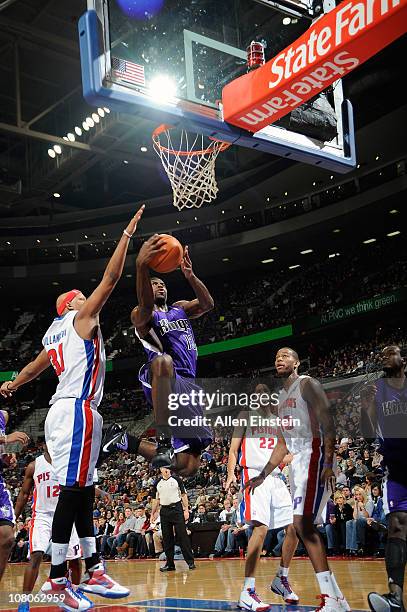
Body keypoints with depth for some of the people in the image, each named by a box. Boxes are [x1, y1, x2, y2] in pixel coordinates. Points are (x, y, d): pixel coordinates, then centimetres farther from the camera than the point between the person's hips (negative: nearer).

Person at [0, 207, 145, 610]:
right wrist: (128, 234, 0)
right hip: (77, 410, -10)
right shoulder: (81, 317, 0)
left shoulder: (55, 332, 23)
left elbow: (36, 365, 36)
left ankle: (93, 571, 13)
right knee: (72, 491, -11)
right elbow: (110, 279, -6)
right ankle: (58, 579, -9)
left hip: (66, 411, 10)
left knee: (83, 492, 10)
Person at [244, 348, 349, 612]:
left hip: (315, 458, -9)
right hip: (297, 462, 9)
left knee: (303, 524, -20)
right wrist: (262, 476, 24)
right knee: (305, 527, 6)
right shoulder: (281, 398, 23)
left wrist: (329, 464, -25)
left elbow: (328, 423, -14)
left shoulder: (307, 384, -3)